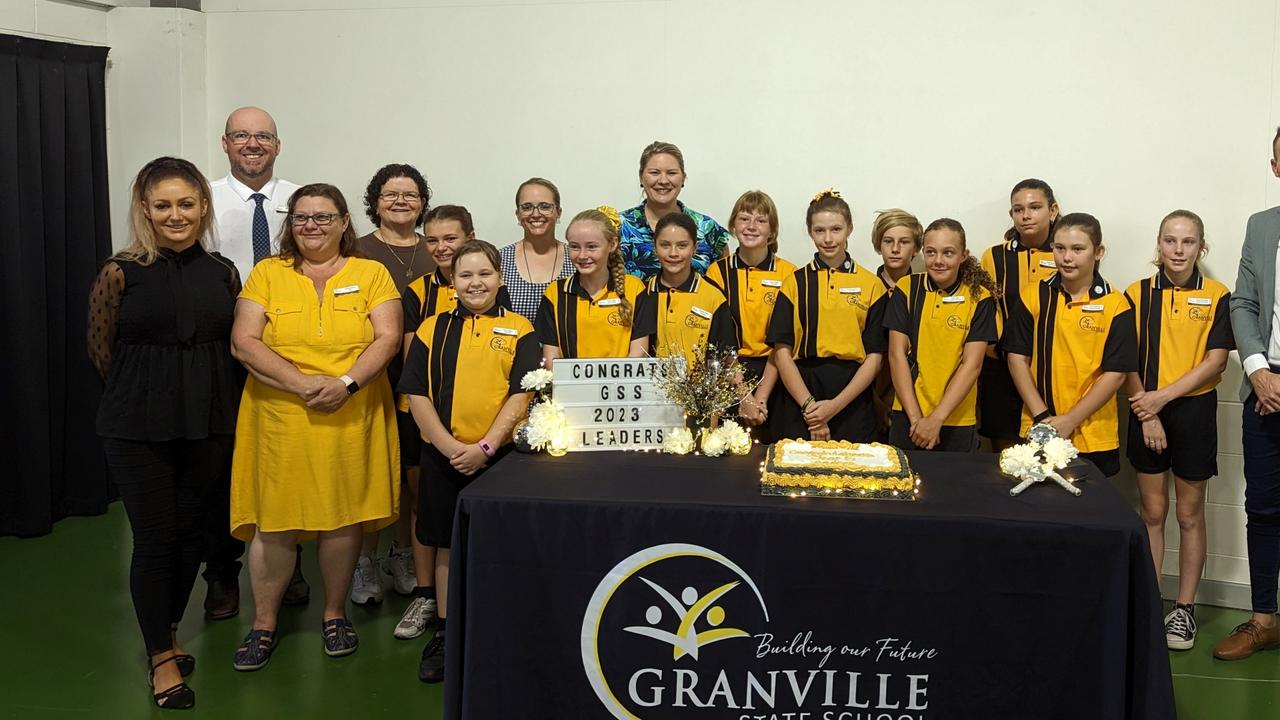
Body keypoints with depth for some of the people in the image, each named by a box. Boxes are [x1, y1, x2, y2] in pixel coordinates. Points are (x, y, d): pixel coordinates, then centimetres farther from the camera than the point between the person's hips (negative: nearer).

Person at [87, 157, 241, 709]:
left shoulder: (223, 273, 2)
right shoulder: (121, 273, -8)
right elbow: (101, 350, 0)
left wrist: (203, 394, 5)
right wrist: (145, 392, 8)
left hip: (208, 424, 3)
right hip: (139, 428, -3)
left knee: (191, 532, 12)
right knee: (155, 537, 2)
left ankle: (167, 632, 34)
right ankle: (161, 657, 18)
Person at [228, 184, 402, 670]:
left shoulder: (371, 274, 7)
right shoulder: (266, 274, 6)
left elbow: (388, 338, -2)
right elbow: (243, 342, -3)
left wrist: (347, 382, -18)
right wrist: (302, 383, -15)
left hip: (352, 419, 0)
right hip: (279, 418, 0)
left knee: (343, 516, 5)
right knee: (274, 520, 1)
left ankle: (335, 614, 22)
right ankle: (264, 624, 15)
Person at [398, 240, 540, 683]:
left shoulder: (519, 330, 2)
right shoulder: (433, 329, 6)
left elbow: (521, 395, -6)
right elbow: (417, 394, 0)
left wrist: (485, 447, -17)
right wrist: (451, 447, -12)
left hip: (500, 454, -2)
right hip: (443, 455, 2)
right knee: (448, 545, 10)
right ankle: (445, 634, 22)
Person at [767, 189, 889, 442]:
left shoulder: (872, 285, 5)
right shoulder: (795, 283, 6)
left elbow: (875, 357, 2)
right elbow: (782, 351, 0)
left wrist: (835, 405, -9)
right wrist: (809, 405, -11)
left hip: (852, 399, 0)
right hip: (800, 392, 0)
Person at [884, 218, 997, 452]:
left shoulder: (980, 298, -4)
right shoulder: (907, 288, -1)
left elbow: (972, 364, -8)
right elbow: (897, 354, -3)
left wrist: (936, 419, -14)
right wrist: (915, 417, -9)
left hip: (957, 421, -1)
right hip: (907, 417, 1)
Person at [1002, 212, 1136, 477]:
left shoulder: (1115, 305, -5)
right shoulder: (1034, 296, 1)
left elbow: (1116, 373, -7)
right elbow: (1017, 357, 1)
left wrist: (1069, 421, -12)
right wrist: (1042, 415, -8)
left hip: (1094, 438, -2)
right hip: (1037, 432, 2)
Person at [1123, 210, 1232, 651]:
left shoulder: (1217, 296, -2)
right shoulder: (1138, 294, 2)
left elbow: (1215, 360, -8)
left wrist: (1164, 396, -16)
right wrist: (1146, 412, -9)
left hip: (1193, 411, -1)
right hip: (1146, 411, 1)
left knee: (1189, 514, 7)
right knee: (1152, 512, 8)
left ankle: (1184, 609, 17)